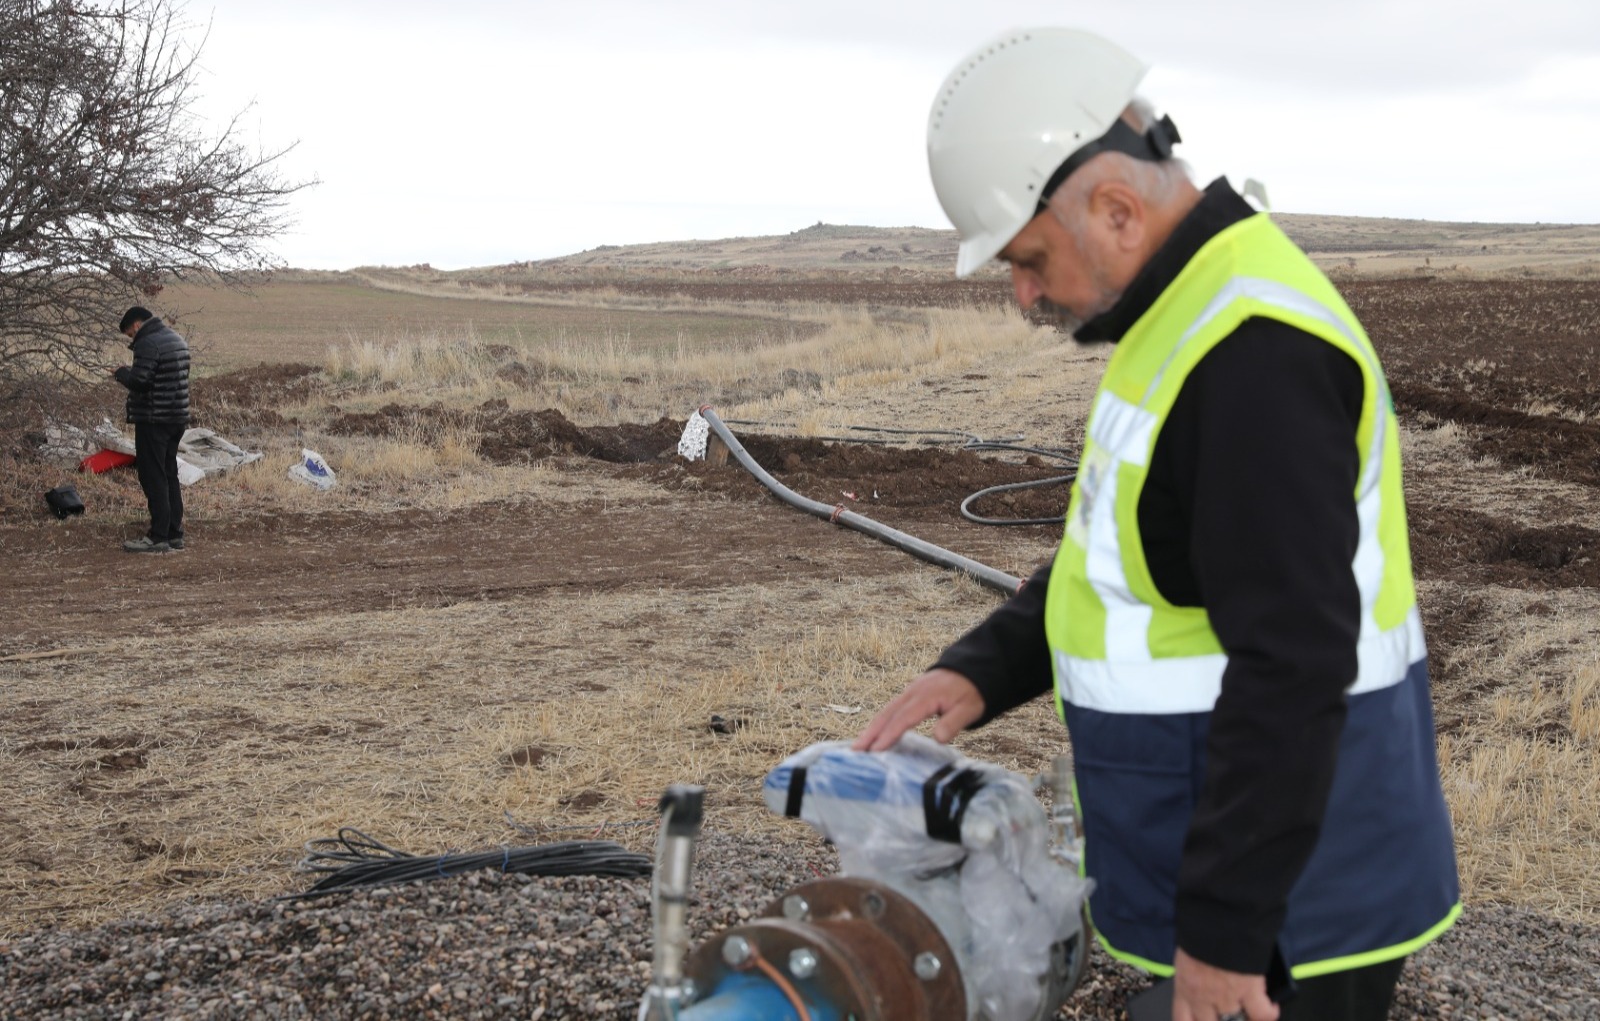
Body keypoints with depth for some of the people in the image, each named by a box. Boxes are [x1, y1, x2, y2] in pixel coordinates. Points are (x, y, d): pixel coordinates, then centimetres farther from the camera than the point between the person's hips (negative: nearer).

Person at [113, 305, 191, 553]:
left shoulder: (148, 344, -15)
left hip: (153, 420, -9)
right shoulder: (176, 340, 15)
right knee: (169, 475, 14)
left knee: (153, 478, -5)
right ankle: (174, 533, 17)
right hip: (177, 418, 9)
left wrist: (122, 373, -3)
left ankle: (158, 537, -5)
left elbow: (139, 382, -23)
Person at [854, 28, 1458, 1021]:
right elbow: (1121, 559, 18)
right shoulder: (1193, 315, 10)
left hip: (1281, 901, -10)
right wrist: (980, 670, 4)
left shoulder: (1253, 351, -23)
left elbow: (1292, 667, -26)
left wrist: (1226, 928, -23)